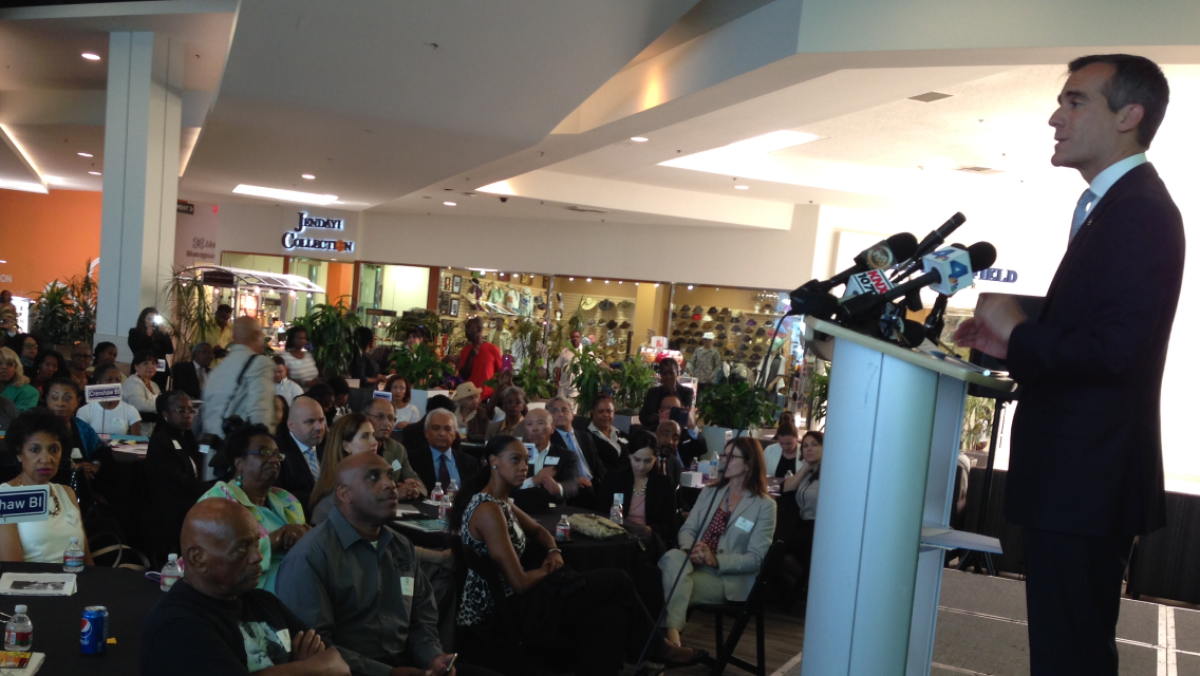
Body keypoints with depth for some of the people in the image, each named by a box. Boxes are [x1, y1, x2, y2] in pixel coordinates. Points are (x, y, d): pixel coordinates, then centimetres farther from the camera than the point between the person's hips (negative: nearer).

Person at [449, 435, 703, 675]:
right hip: (501, 613, -9)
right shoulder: (488, 510, -22)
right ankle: (654, 647, 19)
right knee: (618, 581, -2)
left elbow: (536, 530, 25)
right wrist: (547, 570, -3)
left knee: (611, 615, 0)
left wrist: (554, 552, 3)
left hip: (508, 603, 9)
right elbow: (520, 583, -23)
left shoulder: (500, 502, 9)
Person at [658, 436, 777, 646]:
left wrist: (716, 560, -21)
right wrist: (690, 549, -16)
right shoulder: (709, 493, 17)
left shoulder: (764, 505, -1)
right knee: (673, 557, -34)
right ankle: (672, 633, -42)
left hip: (729, 579, -4)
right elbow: (687, 529, 10)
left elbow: (755, 559, -6)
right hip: (694, 566, 4)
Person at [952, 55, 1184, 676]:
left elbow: (1116, 350, -26)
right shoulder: (1113, 206, 16)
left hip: (1085, 481, -10)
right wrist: (1011, 343, 7)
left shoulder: (1140, 211, -16)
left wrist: (1019, 331, -13)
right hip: (1078, 475, 10)